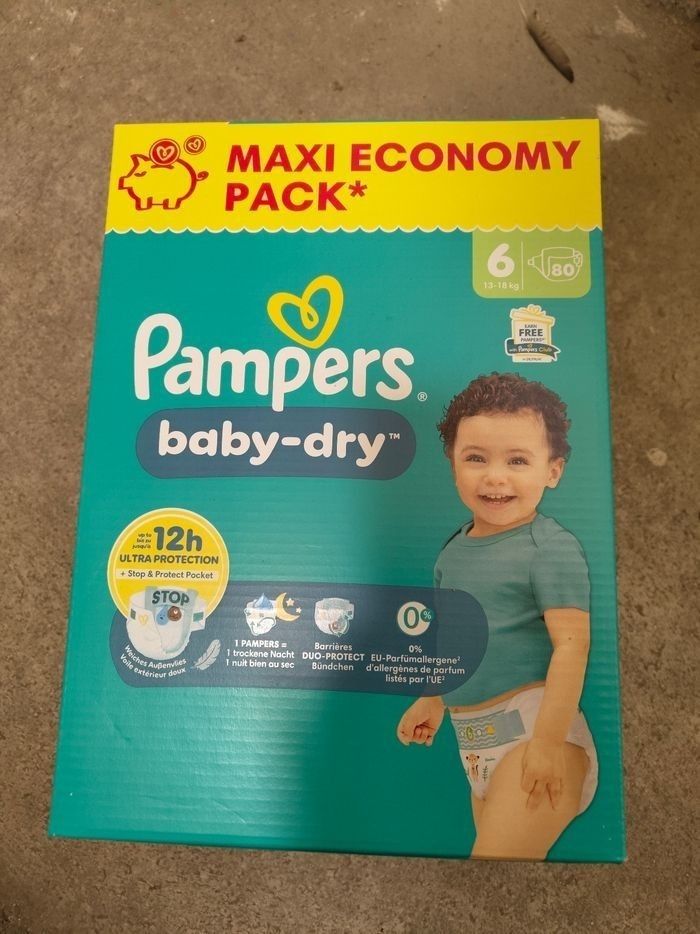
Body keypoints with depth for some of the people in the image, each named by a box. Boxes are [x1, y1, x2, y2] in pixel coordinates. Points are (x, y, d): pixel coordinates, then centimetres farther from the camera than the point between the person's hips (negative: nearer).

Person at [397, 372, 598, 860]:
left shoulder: (551, 547, -14)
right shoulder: (454, 551, 7)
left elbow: (571, 644, -19)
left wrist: (548, 740, -22)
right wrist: (433, 699, 26)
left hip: (534, 728, -7)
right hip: (477, 741, 7)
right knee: (492, 841, 16)